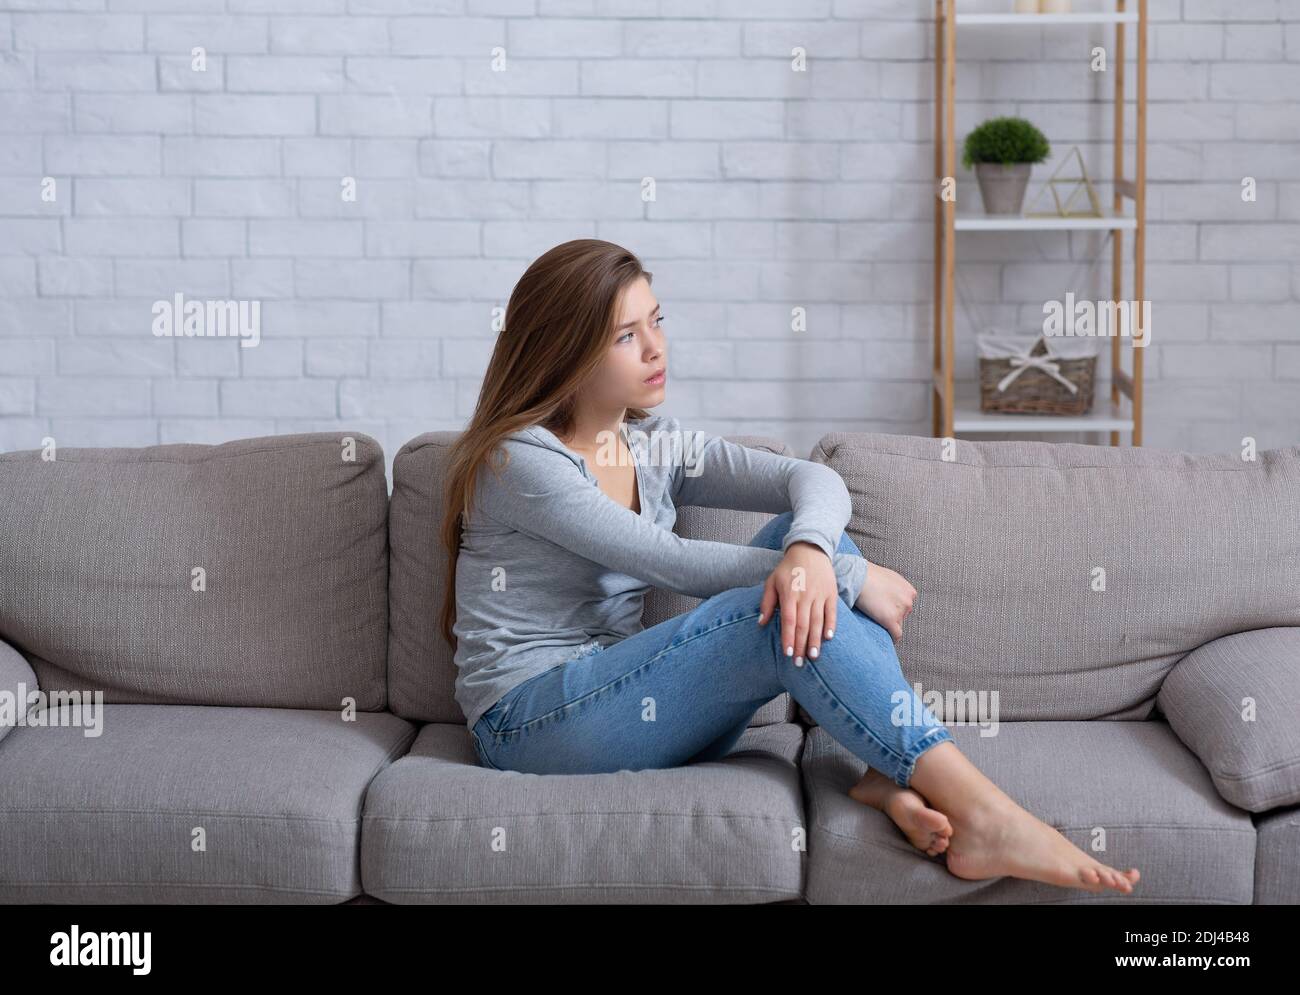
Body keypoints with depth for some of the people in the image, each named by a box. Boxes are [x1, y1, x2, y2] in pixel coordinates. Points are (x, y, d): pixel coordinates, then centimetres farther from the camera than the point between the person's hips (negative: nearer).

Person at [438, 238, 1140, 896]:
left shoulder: (654, 448, 11)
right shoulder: (518, 460, -12)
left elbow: (814, 480, -1)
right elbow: (669, 563, -19)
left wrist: (812, 551, -26)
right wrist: (850, 576, -17)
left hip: (623, 697, 8)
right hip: (530, 723, -7)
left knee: (805, 549, -7)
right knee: (790, 611, -26)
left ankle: (891, 776, -21)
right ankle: (984, 819, -31)